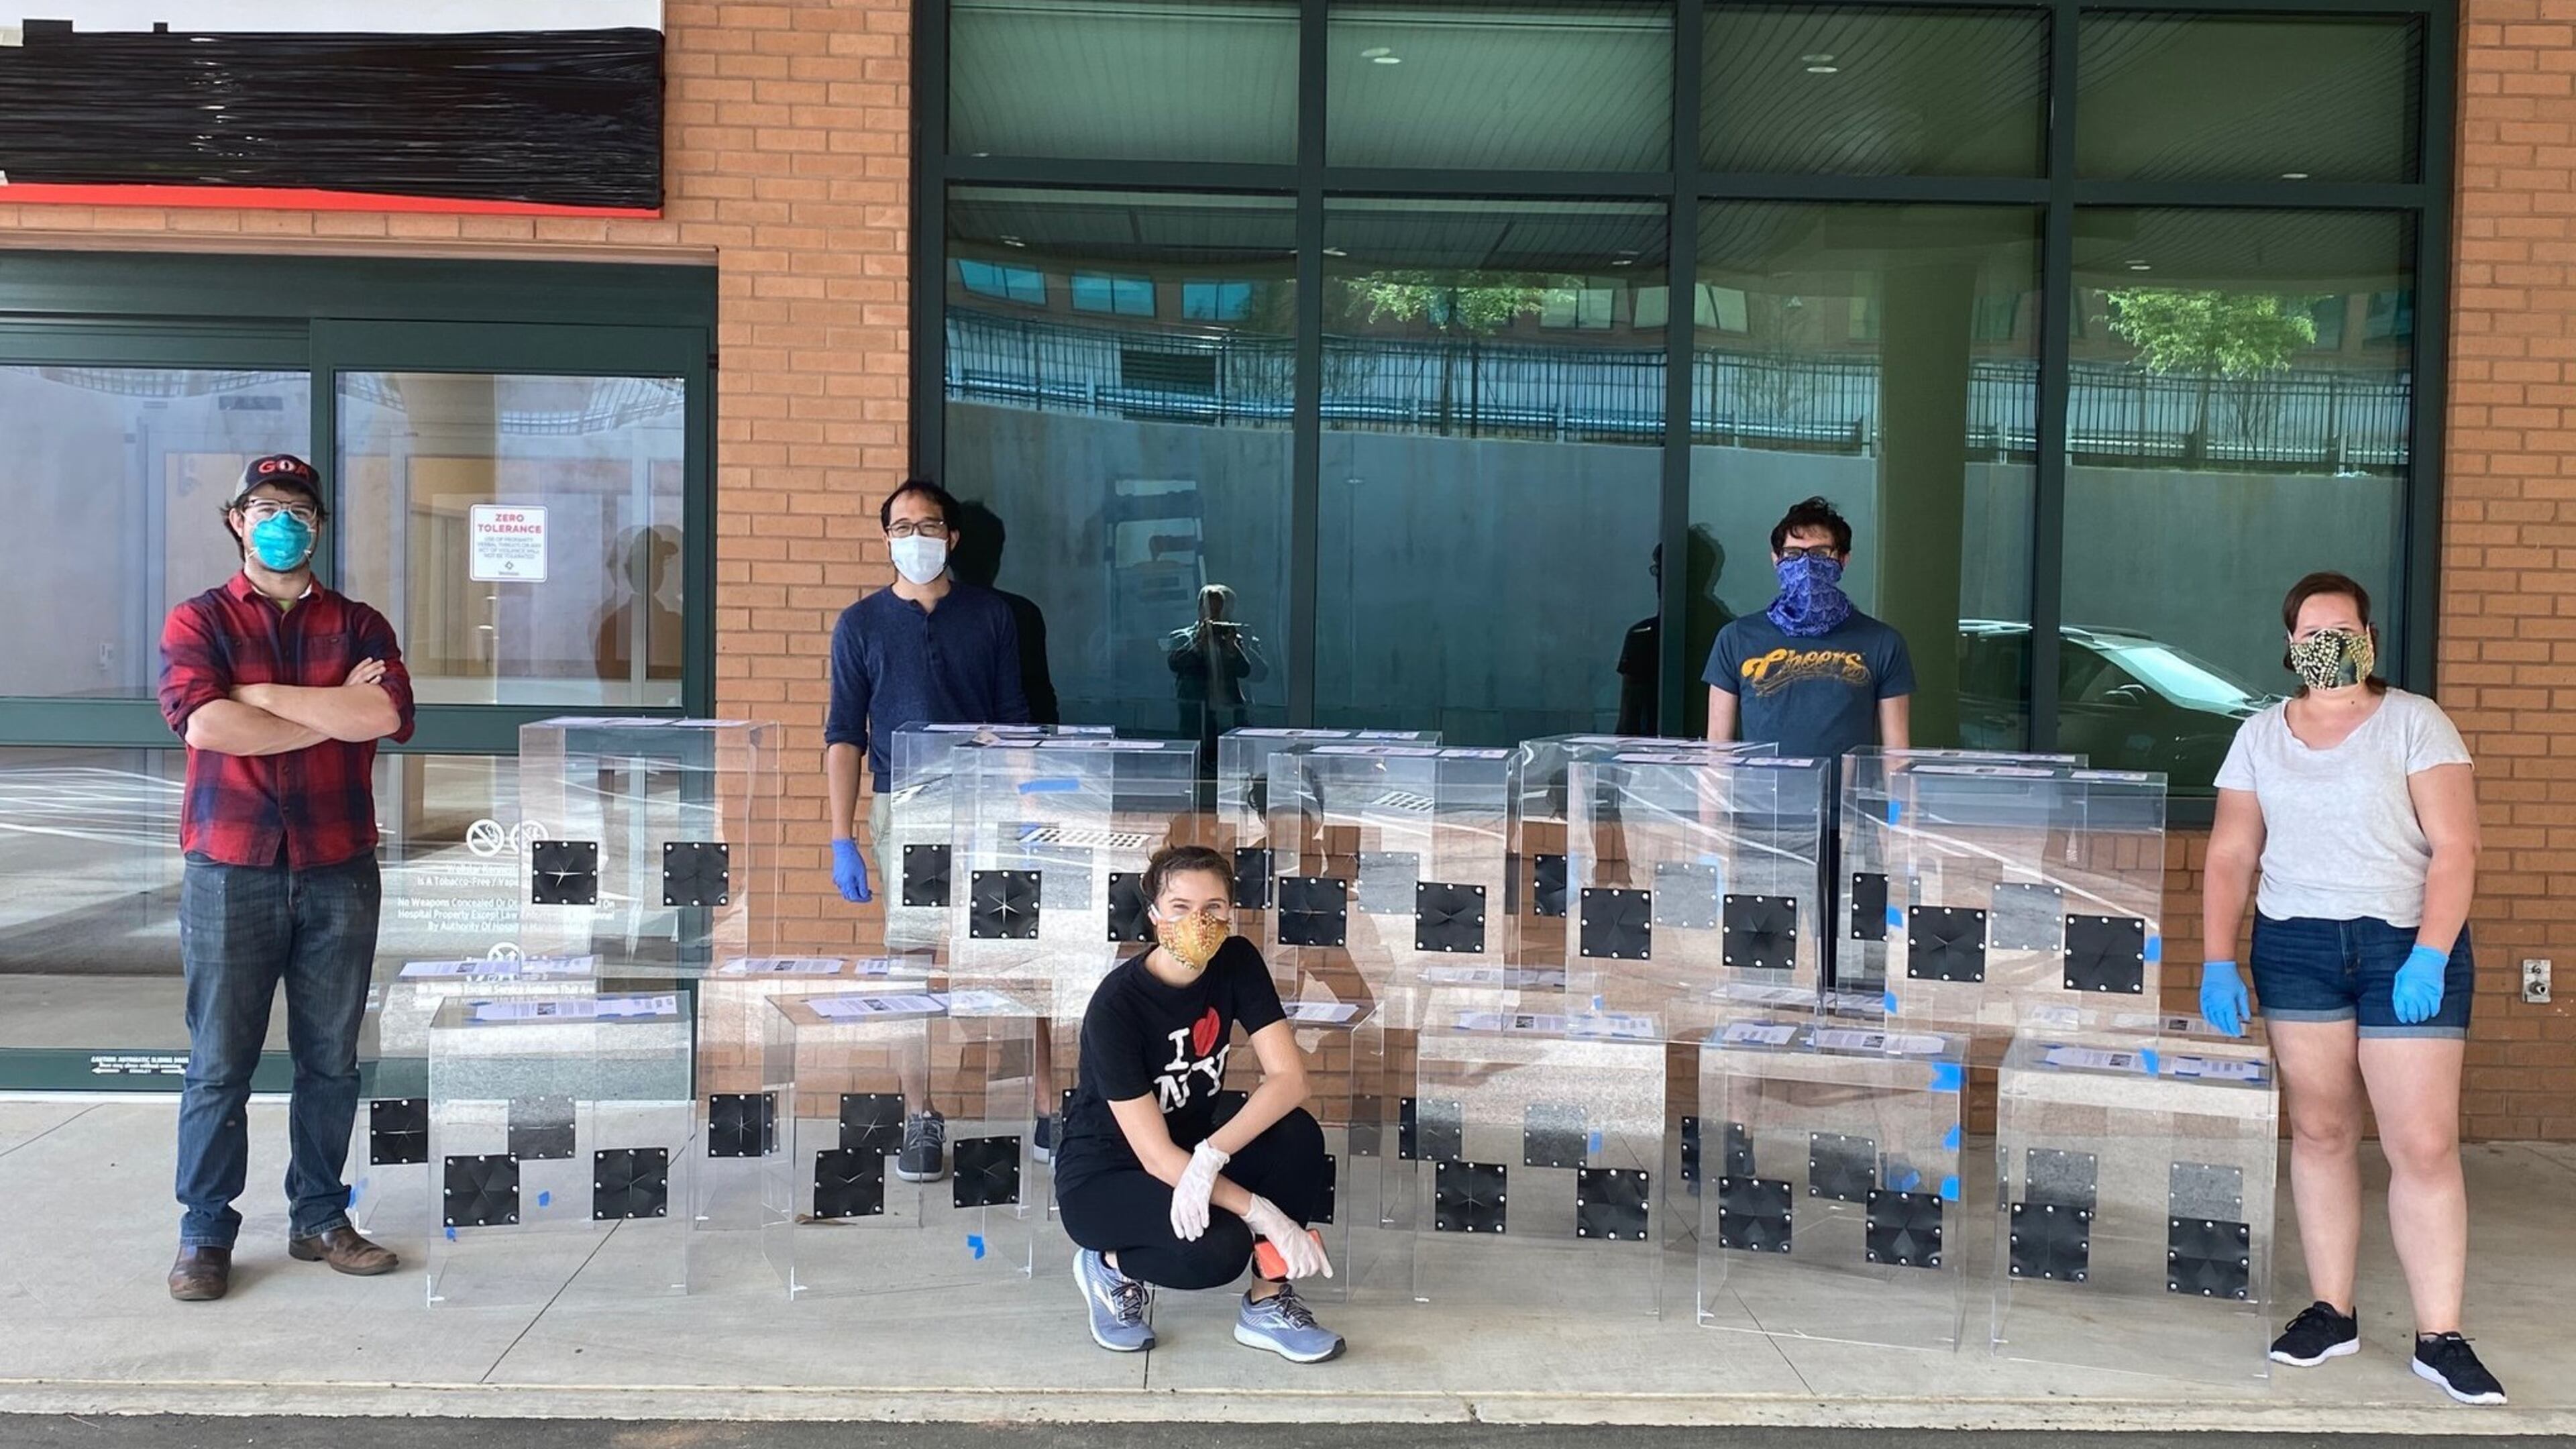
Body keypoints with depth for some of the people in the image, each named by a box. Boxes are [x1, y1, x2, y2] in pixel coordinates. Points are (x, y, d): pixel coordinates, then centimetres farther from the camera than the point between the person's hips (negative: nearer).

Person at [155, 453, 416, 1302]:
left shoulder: (358, 626, 10)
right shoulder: (198, 622, 5)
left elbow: (387, 714, -10)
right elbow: (203, 723, -13)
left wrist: (262, 696, -9)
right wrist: (335, 712, -9)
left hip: (339, 873, 2)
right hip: (230, 872, -2)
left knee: (331, 1061, 8)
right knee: (219, 1063, 2)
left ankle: (320, 1219, 20)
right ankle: (205, 1233, 12)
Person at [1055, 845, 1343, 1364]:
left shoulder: (1237, 963, -11)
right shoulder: (1117, 1006, -27)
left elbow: (1289, 1078, -18)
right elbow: (1155, 1155, -27)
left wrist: (1211, 1155, -33)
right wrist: (1268, 1217, -33)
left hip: (1193, 1150, 6)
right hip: (1105, 1177, -5)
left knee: (1298, 1135, -23)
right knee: (1218, 1249, -33)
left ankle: (1268, 1304, -8)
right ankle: (1112, 1266, 0)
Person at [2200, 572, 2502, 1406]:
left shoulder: (2415, 723, -2)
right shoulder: (2260, 737, 8)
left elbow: (2455, 848, -8)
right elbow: (2230, 857, 8)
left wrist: (2428, 956, -18)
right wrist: (2218, 962, -2)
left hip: (2408, 945, -3)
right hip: (2295, 946, 3)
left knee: (2425, 1145, -5)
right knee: (2319, 1132, 7)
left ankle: (2440, 1338, 3)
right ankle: (2331, 1313, 16)